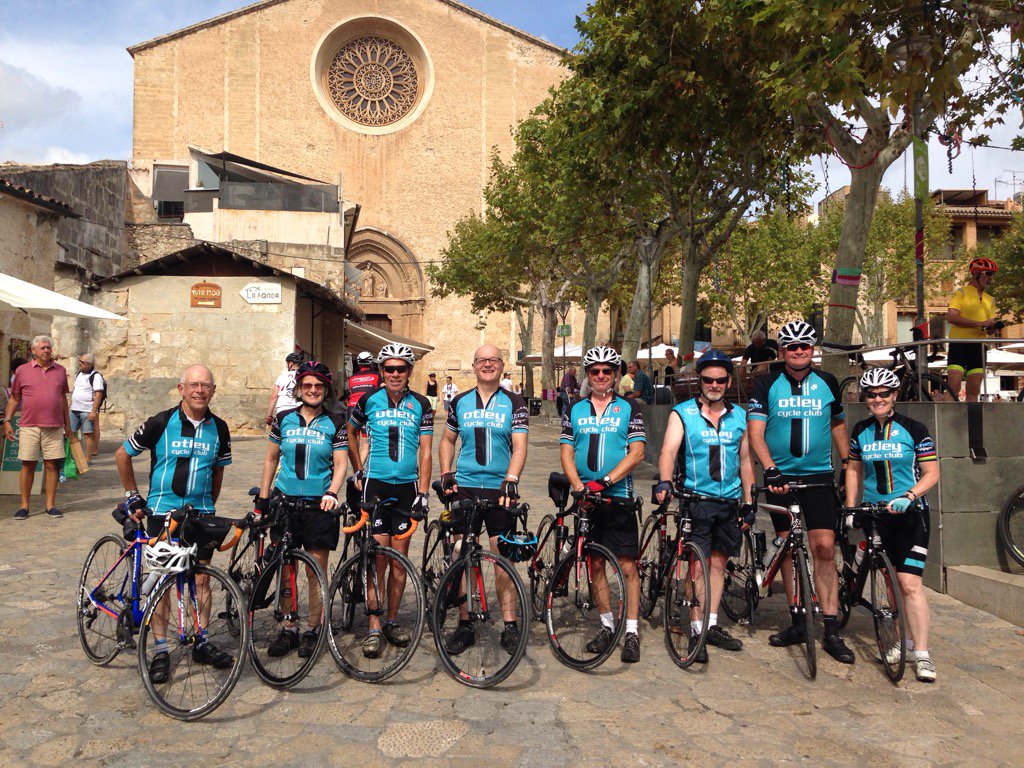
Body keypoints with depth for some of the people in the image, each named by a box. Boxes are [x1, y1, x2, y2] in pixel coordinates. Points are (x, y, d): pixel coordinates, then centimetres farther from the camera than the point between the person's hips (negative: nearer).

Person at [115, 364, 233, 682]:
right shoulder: (161, 423, -9)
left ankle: (202, 642, 21)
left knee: (201, 578, 8)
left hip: (201, 513, 3)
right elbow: (122, 455, 2)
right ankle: (161, 650, 14)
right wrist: (133, 496, 3)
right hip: (162, 511, -3)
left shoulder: (218, 428, 1)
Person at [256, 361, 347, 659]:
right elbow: (271, 459, 13)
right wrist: (262, 497, 9)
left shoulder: (335, 423, 1)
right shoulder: (284, 419, 6)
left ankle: (313, 629, 17)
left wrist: (331, 493, -18)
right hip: (284, 500, 2)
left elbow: (341, 463, -3)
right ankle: (288, 629, 19)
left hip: (318, 503, -2)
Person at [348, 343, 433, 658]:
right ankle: (374, 629, 3)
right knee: (378, 557, -5)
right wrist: (358, 472, 13)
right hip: (375, 484, -1)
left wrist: (423, 492, -4)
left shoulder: (420, 405, 3)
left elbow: (425, 451, 2)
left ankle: (392, 621, 22)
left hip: (406, 487, 2)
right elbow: (351, 434, 17)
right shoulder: (369, 400, 1)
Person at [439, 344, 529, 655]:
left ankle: (509, 624, 13)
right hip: (464, 488, 2)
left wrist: (511, 480, -23)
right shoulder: (460, 402, 9)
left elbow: (519, 446, -8)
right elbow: (447, 441, 18)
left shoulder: (514, 403, 2)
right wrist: (445, 474, 4)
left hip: (499, 489, -2)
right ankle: (464, 624, 16)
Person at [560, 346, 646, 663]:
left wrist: (605, 481, -18)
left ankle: (631, 632, 5)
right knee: (595, 564, 10)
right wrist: (578, 486, -12)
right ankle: (607, 625, 23)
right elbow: (567, 452, 5)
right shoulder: (574, 409, 10)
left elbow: (636, 452, -6)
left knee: (627, 565, -3)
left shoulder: (629, 408, 3)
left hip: (619, 497, -3)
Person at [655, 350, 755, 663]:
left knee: (718, 562, 11)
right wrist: (664, 482, -34)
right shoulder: (683, 413, -3)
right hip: (696, 499, -4)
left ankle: (712, 625, 22)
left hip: (729, 501, 4)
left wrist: (749, 502, 13)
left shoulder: (738, 416, 10)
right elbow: (669, 450, -16)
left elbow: (745, 461, 15)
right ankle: (696, 630, 3)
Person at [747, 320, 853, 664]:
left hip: (818, 475, 0)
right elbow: (755, 432, -9)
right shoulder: (768, 384, -2)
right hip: (781, 477, 0)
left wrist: (848, 462, 13)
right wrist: (770, 469, -21)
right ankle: (797, 622, 19)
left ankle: (831, 630, -2)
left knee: (824, 548, -9)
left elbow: (837, 424, 18)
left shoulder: (827, 383, 5)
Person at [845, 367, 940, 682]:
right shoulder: (861, 431, 5)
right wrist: (850, 508, 7)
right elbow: (854, 470, 13)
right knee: (890, 581, 9)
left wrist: (909, 496, -20)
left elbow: (931, 473, -4)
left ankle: (922, 653, -4)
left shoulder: (914, 429, -5)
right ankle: (907, 638, 24)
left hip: (909, 513, -3)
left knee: (910, 583, -10)